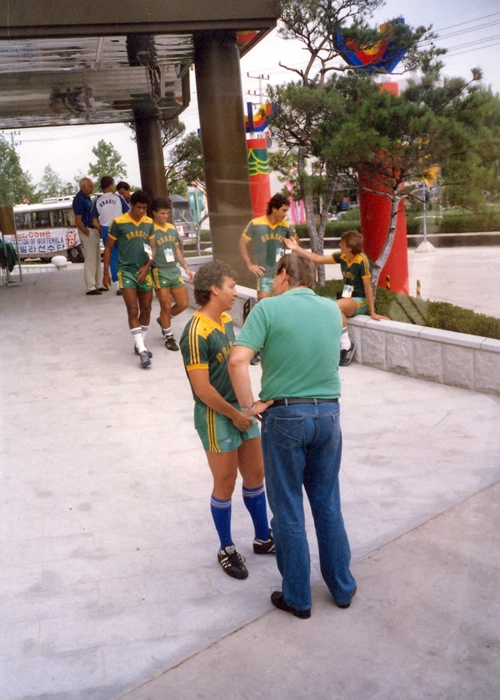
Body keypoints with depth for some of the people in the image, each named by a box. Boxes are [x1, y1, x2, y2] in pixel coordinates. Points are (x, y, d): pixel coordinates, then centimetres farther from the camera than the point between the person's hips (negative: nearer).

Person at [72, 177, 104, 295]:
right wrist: (88, 233, -17)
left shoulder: (87, 198, 13)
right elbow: (78, 220, -19)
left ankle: (99, 285, 22)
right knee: (90, 260, -7)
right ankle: (90, 288, -4)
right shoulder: (79, 200, -15)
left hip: (93, 231, 10)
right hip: (87, 232, -10)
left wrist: (96, 231, 13)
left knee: (97, 259, 14)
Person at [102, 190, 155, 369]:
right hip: (126, 271, -5)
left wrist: (147, 267, -8)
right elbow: (108, 248, -1)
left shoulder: (149, 223, 4)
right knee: (133, 310, -11)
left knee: (146, 309, 10)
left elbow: (153, 247, 8)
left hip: (144, 271, 5)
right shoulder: (119, 222, -8)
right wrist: (106, 273, 0)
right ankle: (142, 351, -13)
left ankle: (139, 345, 26)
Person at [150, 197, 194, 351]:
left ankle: (163, 320, 33)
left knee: (183, 304, 7)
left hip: (175, 270, 6)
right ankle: (169, 337, 17)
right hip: (159, 272, -6)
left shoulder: (172, 228, 11)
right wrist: (148, 269, -19)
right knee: (166, 306, 0)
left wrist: (186, 267, 16)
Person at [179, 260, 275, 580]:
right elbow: (203, 389, -21)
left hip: (241, 409, 8)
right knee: (226, 485, 6)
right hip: (216, 416, -8)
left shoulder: (227, 320, 4)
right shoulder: (196, 333, -22)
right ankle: (227, 549, 25)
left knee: (256, 475, 16)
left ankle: (264, 538, 34)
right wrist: (234, 414, -12)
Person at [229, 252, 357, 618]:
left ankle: (297, 598, 22)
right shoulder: (333, 309, 5)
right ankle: (342, 587, 31)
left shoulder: (268, 308, -9)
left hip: (284, 417, -4)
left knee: (289, 511, 9)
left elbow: (238, 361, -20)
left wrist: (249, 406, -10)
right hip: (328, 413, 5)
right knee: (328, 504, 19)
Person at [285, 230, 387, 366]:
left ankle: (346, 346, -19)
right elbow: (318, 259, 7)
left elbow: (368, 287, -18)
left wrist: (372, 312, -17)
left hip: (362, 300, -7)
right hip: (347, 298, 7)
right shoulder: (342, 257, -1)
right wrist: (297, 248, 5)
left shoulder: (362, 261, -20)